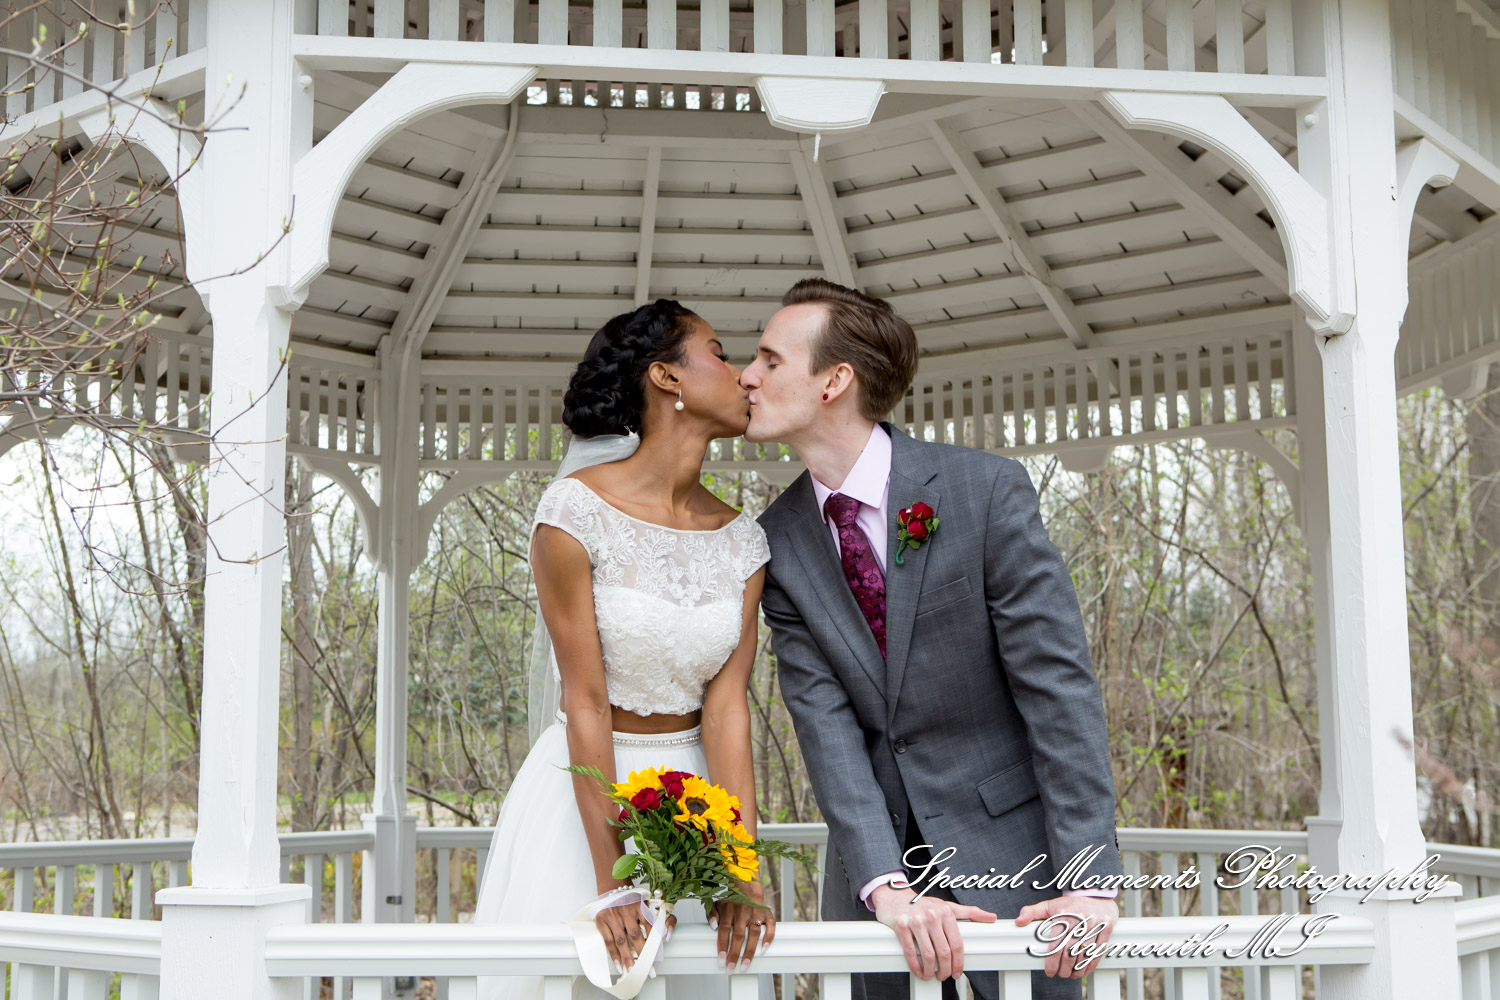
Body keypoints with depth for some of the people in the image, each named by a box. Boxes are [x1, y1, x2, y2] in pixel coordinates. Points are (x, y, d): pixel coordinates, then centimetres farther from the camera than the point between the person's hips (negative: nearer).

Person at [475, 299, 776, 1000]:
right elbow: (585, 702, -17)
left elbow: (726, 704, -6)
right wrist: (612, 880, -19)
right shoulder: (575, 510, -15)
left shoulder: (742, 541, 0)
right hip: (584, 790, -4)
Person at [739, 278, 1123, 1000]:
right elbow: (823, 718, -10)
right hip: (874, 848, 3)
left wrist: (1089, 877, -21)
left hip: (1006, 836, -3)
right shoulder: (778, 541, -3)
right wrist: (884, 882, -22)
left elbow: (1058, 683, -16)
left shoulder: (988, 490, -14)